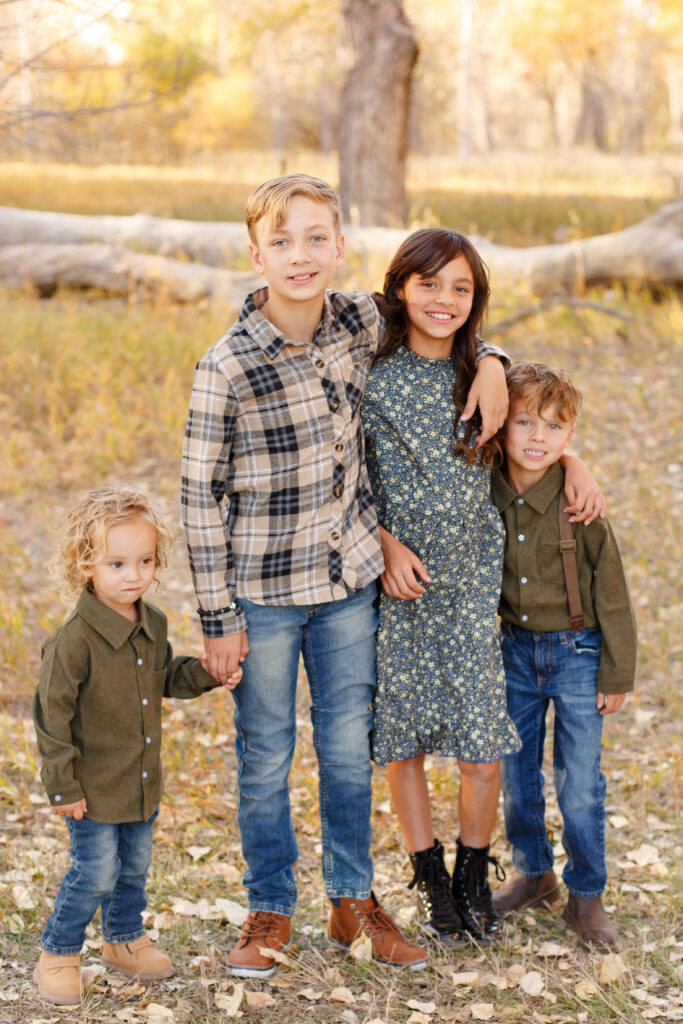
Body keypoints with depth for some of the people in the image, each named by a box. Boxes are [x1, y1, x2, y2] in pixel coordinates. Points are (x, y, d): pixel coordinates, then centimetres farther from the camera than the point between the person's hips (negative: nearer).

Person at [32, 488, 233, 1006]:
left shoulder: (154, 624, -2)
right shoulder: (74, 642, -24)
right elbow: (52, 715, -19)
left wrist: (206, 674, -2)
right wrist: (63, 786, -16)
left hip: (143, 782, 7)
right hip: (94, 786, -6)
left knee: (135, 865, 19)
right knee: (97, 871, -1)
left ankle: (125, 939, 40)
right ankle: (58, 954, 19)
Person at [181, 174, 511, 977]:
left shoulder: (361, 321, -5)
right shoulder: (227, 368, -18)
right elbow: (200, 498, -12)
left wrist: (488, 360, -2)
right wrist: (218, 618, -10)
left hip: (350, 579, 4)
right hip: (265, 590, -4)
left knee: (348, 747, 14)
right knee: (265, 757, 9)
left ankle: (353, 900, 30)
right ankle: (270, 911, 27)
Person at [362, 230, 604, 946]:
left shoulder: (485, 370, 1)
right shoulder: (371, 375, -7)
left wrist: (569, 457, 3)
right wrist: (386, 543, -13)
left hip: (471, 578, 2)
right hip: (394, 580, -1)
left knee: (483, 741, 0)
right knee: (402, 734, 6)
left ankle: (474, 872, 22)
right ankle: (430, 879, 23)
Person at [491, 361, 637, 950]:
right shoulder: (486, 497, -7)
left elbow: (612, 594, -10)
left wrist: (616, 675, -7)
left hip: (577, 654, -4)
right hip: (515, 651, 4)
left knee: (579, 783, 1)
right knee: (516, 774, 14)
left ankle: (587, 896, 19)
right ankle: (534, 875, 34)